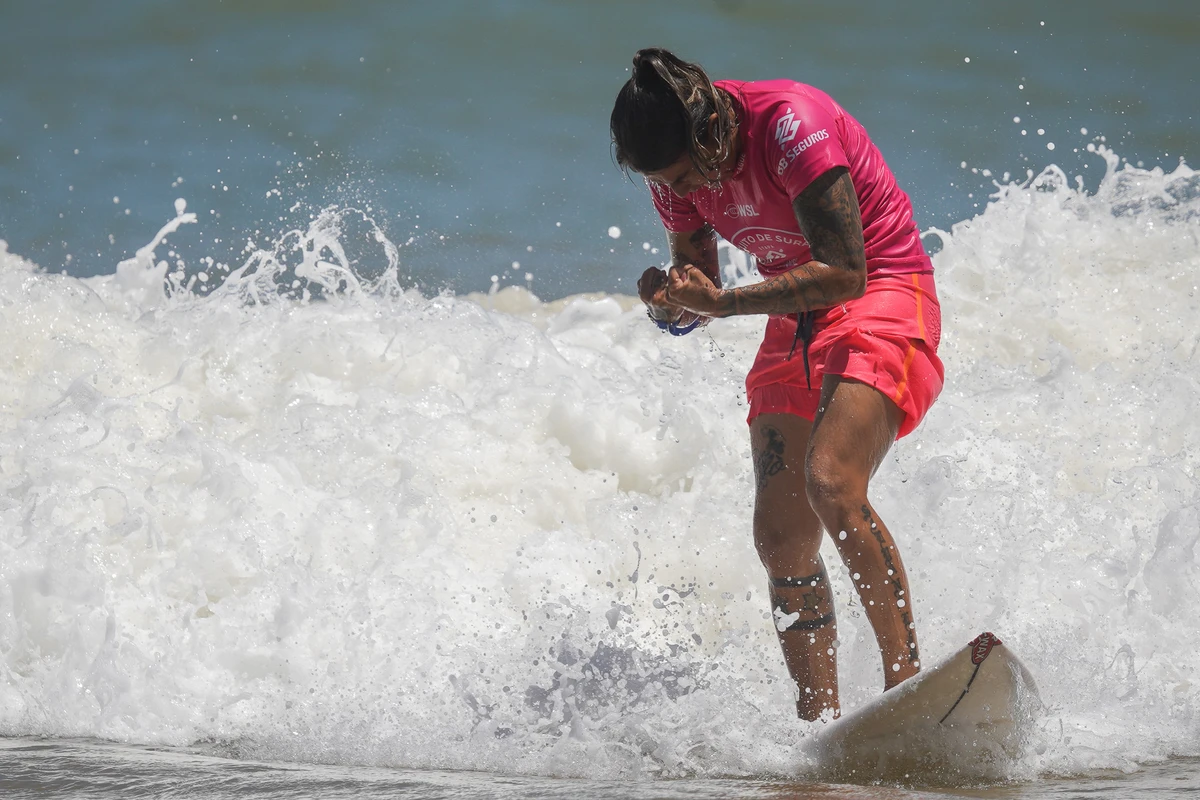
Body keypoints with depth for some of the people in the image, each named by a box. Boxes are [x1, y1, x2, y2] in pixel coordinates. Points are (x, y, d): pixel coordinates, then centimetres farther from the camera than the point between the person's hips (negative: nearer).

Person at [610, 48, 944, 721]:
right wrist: (671, 302, -17)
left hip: (881, 299, -7)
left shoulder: (790, 123, -25)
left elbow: (845, 274, -27)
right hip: (796, 324, 7)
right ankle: (822, 727, 0)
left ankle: (907, 677, -27)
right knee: (782, 538, -3)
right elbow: (699, 299, 7)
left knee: (831, 482, -29)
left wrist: (720, 303, -28)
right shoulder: (677, 171, -3)